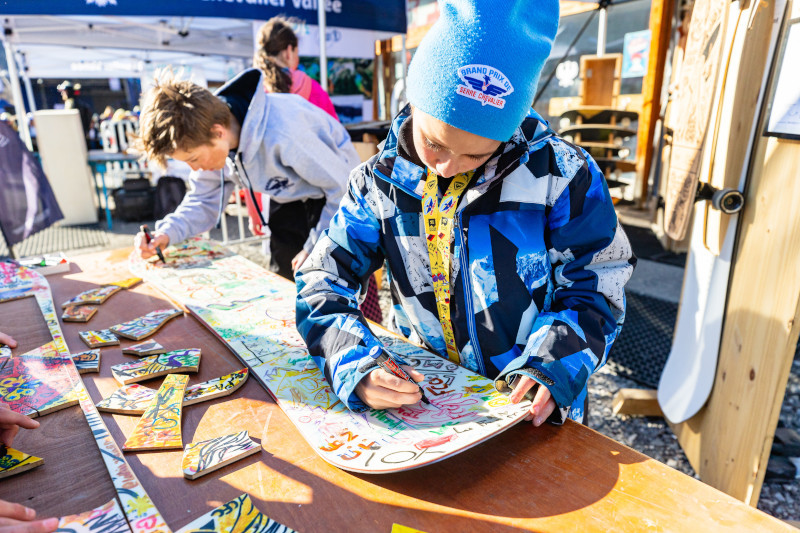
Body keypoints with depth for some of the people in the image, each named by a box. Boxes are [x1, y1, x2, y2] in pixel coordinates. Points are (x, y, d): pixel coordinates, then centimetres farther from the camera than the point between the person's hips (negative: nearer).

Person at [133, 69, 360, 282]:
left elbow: (343, 187, -27)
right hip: (292, 199, 7)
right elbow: (205, 202, 0)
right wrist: (166, 232, -19)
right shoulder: (210, 141, -14)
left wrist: (314, 249, -20)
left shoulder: (282, 135, -38)